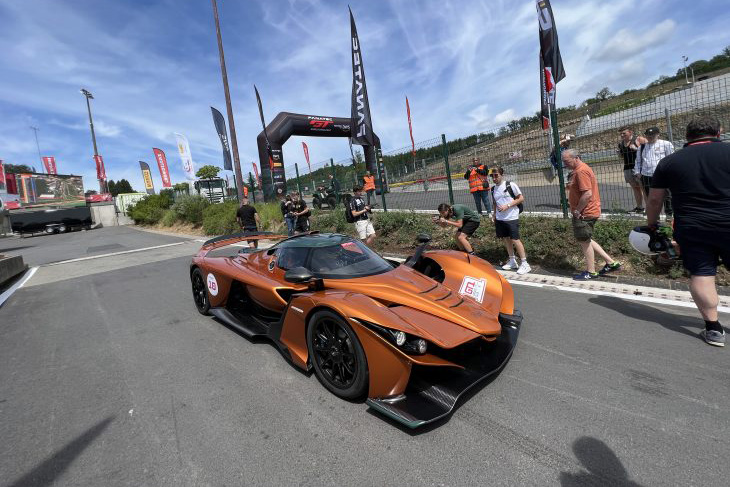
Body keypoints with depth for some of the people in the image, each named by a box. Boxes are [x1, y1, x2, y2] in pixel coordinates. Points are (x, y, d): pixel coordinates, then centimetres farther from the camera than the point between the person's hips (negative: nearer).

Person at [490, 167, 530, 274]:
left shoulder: (510, 185, -9)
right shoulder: (493, 189, 9)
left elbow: (521, 198, -8)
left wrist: (507, 206, -17)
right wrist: (494, 214, 11)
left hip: (511, 217, -6)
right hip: (499, 218, 6)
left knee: (515, 239, -8)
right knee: (505, 239, 12)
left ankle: (524, 264, 3)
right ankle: (512, 262, 26)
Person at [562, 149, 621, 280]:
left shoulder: (581, 171, -20)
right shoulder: (578, 170, 13)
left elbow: (587, 194, -26)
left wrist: (577, 210, -18)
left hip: (584, 214, -10)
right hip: (585, 212, 10)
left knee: (584, 241, 3)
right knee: (586, 240, 18)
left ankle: (590, 272, 17)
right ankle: (611, 262, 24)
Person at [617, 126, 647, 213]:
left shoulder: (639, 139, -4)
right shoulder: (621, 143, 13)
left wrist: (637, 149, -21)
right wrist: (619, 153, 4)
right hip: (627, 168, 6)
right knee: (635, 188, 12)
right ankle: (639, 207, 20)